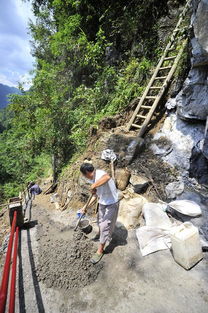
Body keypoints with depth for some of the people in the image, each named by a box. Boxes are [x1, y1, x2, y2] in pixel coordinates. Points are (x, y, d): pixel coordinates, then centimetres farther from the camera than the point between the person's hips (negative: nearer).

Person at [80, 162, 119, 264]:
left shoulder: (100, 174, -30)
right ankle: (100, 233, 61)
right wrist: (86, 206, 5)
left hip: (111, 204, -9)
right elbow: (96, 194, 7)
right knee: (100, 221, 29)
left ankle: (100, 251, 26)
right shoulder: (92, 179, -1)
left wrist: (93, 186, -49)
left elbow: (107, 177, -57)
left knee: (105, 226, 3)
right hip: (102, 203, 9)